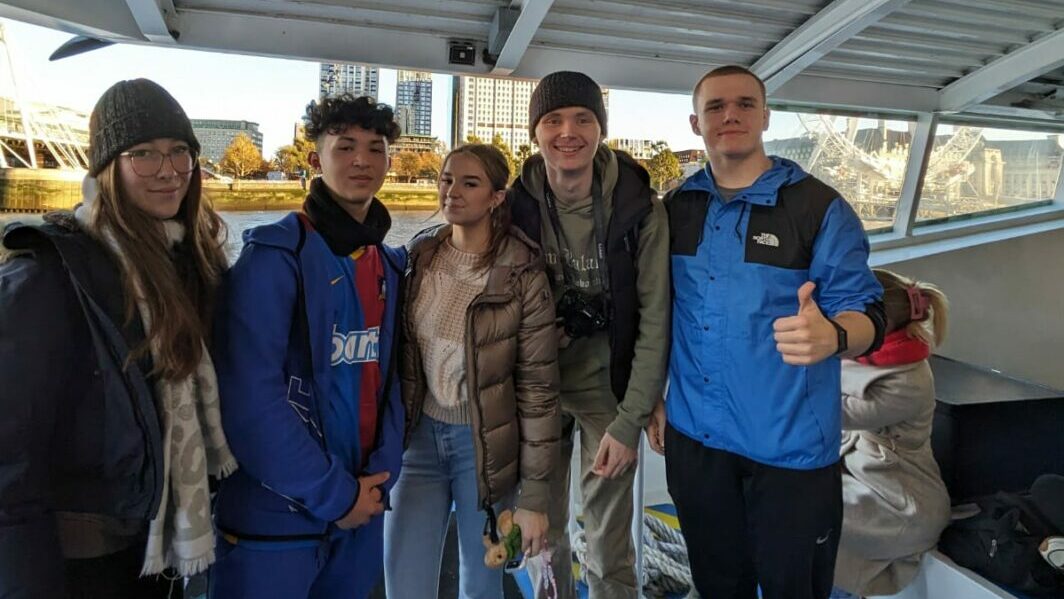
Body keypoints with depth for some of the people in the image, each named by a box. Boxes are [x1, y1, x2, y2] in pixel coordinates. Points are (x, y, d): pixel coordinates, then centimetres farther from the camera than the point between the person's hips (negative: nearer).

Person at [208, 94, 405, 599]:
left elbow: (391, 379, 7)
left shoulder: (391, 266, 7)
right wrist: (332, 494, -15)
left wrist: (379, 475, -6)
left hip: (362, 506, 6)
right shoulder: (274, 256, -13)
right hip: (275, 511, -6)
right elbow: (251, 398, -19)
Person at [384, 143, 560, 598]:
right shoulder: (418, 257, 0)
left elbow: (538, 389, -12)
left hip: (484, 445, -3)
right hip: (418, 437, 3)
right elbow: (398, 355, 8)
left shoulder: (522, 275, -13)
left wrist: (533, 497, -11)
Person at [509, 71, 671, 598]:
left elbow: (654, 321, -11)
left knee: (609, 551, 6)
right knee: (543, 533, 15)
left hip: (608, 387, -2)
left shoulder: (638, 209, -12)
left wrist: (630, 421, -12)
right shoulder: (517, 207, -6)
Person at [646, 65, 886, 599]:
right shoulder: (677, 208, 4)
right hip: (693, 434, 4)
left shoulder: (820, 207, -8)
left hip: (789, 442, -3)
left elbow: (866, 315, -11)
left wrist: (831, 335, -35)